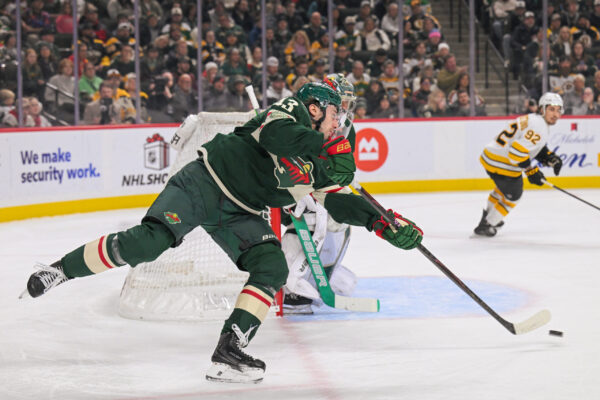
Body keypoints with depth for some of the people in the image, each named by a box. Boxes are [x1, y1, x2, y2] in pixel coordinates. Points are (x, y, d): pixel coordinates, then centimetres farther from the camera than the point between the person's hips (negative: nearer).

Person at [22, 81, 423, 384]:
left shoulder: (317, 168, 14)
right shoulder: (292, 111, -7)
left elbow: (342, 202, 13)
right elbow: (275, 134, -29)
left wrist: (386, 224, 1)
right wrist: (330, 152, -33)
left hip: (241, 216, 8)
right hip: (205, 183, -8)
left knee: (273, 268, -14)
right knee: (148, 242, -22)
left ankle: (228, 353, -18)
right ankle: (63, 269, -4)